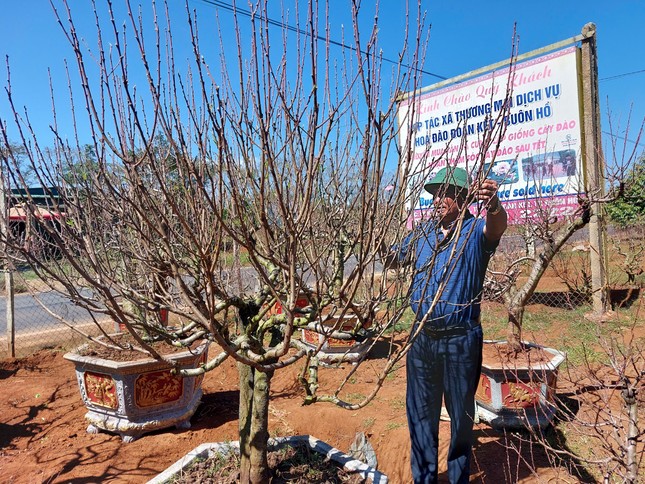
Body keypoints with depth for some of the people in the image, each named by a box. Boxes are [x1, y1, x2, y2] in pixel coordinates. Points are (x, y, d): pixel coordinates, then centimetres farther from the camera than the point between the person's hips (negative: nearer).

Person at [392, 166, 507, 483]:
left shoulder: (475, 231, -8)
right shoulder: (423, 232, 8)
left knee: (461, 416, 13)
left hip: (460, 341, -4)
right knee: (420, 414, 15)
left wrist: (493, 204, -54)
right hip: (422, 337, 5)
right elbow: (395, 258, 20)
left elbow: (496, 227, -32)